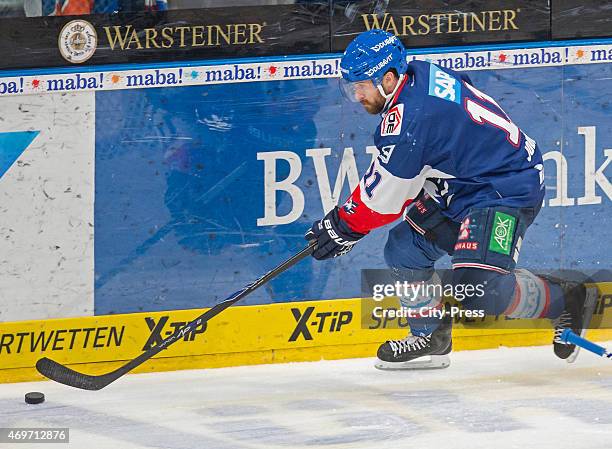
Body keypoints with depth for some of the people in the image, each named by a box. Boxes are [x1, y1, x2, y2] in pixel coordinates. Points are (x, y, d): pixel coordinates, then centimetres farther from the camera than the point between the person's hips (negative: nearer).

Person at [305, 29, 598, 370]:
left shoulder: (409, 118, -26)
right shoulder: (419, 74, 1)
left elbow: (386, 195, -16)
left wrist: (344, 226, -1)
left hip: (508, 191, -11)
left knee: (479, 286, -25)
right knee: (405, 249, 10)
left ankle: (564, 300, -3)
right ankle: (430, 338, 21)